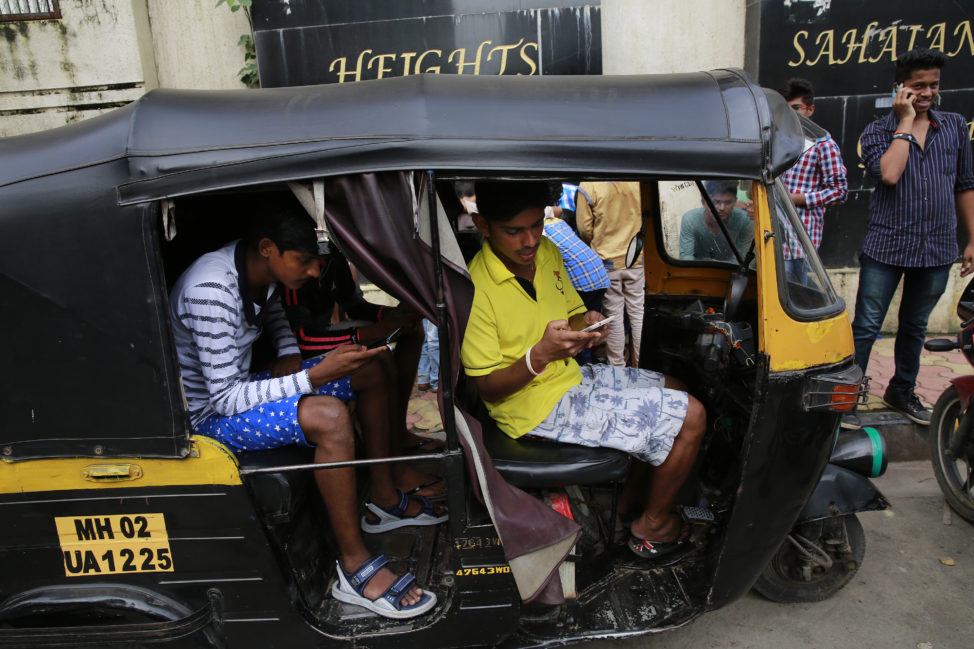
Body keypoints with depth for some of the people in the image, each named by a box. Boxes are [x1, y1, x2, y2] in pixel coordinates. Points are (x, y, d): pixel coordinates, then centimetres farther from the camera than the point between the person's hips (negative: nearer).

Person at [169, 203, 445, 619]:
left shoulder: (259, 267, -4)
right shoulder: (211, 292, -31)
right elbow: (225, 398, -30)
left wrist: (290, 354, -1)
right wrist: (316, 376, -34)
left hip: (244, 386, 9)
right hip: (209, 415, -9)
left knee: (373, 367, 2)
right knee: (329, 416, -35)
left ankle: (383, 499, 11)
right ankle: (355, 567, -20)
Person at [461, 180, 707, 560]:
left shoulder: (546, 252, -1)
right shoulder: (475, 290, -25)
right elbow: (487, 388, -19)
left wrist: (586, 324, -12)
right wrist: (539, 355, -35)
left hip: (570, 376, 9)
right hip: (539, 407, -8)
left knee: (672, 391, 21)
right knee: (690, 418, -7)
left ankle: (625, 495, 31)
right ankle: (652, 526, 15)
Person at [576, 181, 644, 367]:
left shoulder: (587, 186, -15)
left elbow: (584, 229, -8)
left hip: (607, 262, -2)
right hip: (637, 260, 3)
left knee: (614, 316, 7)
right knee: (638, 313, 13)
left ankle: (617, 367, 16)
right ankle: (641, 366, 23)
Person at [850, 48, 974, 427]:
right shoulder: (878, 132, -3)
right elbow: (889, 174, -23)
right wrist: (906, 122, -15)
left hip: (937, 249, 4)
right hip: (887, 247, -4)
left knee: (914, 326, 17)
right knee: (866, 327, -2)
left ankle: (902, 391, 33)